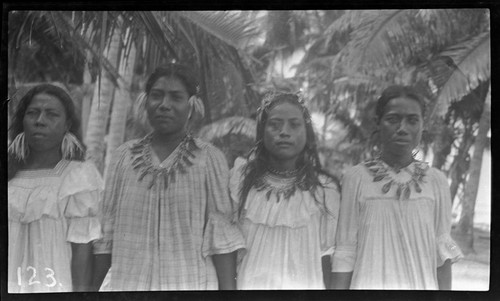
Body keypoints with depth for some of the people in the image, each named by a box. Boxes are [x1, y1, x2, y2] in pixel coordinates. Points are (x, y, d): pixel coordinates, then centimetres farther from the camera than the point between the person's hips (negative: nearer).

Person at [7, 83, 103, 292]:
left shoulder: (80, 176, -6)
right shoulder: (11, 175, 6)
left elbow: (82, 251, -9)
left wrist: (81, 290, -12)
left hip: (53, 287, -3)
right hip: (11, 285, 4)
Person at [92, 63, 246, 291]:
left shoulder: (209, 158, -4)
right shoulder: (124, 156, 3)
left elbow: (221, 235, -6)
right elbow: (107, 231, 6)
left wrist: (227, 287, -12)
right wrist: (92, 287, 7)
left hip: (191, 282, -2)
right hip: (127, 282, 2)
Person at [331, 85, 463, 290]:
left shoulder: (436, 181, -1)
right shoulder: (356, 178, -7)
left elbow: (443, 251, 2)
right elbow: (345, 251, -4)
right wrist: (339, 287, -6)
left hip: (422, 284, 2)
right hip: (369, 283, -1)